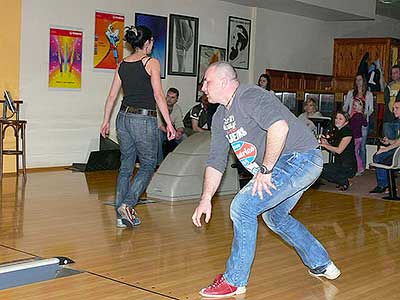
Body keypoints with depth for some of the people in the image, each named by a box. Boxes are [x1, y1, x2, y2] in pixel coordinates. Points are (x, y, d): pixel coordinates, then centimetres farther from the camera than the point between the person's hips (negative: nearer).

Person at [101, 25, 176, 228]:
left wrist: (106, 120, 20)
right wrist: (169, 123, -9)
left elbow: (112, 95, 12)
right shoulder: (151, 63, -6)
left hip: (124, 117, 6)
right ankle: (127, 205, -8)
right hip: (144, 119, -6)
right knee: (148, 165, 8)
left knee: (126, 166, 12)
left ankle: (122, 215, 13)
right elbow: (158, 95, -11)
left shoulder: (122, 64, 10)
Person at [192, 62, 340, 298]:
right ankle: (322, 265, 40)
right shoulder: (221, 118, 14)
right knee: (275, 217, 25)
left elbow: (279, 127, -33)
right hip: (286, 165, 11)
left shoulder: (250, 97, -16)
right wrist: (206, 199, 8)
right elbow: (216, 161, 16)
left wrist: (265, 169, -27)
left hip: (299, 158, -11)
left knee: (242, 207, -15)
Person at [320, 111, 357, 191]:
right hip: (339, 164, 9)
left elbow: (339, 150, -18)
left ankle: (344, 182, -4)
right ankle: (343, 180, 6)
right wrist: (326, 143, 1)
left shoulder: (348, 132, -12)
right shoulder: (336, 132, 14)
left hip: (348, 167, -9)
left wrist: (324, 145, -11)